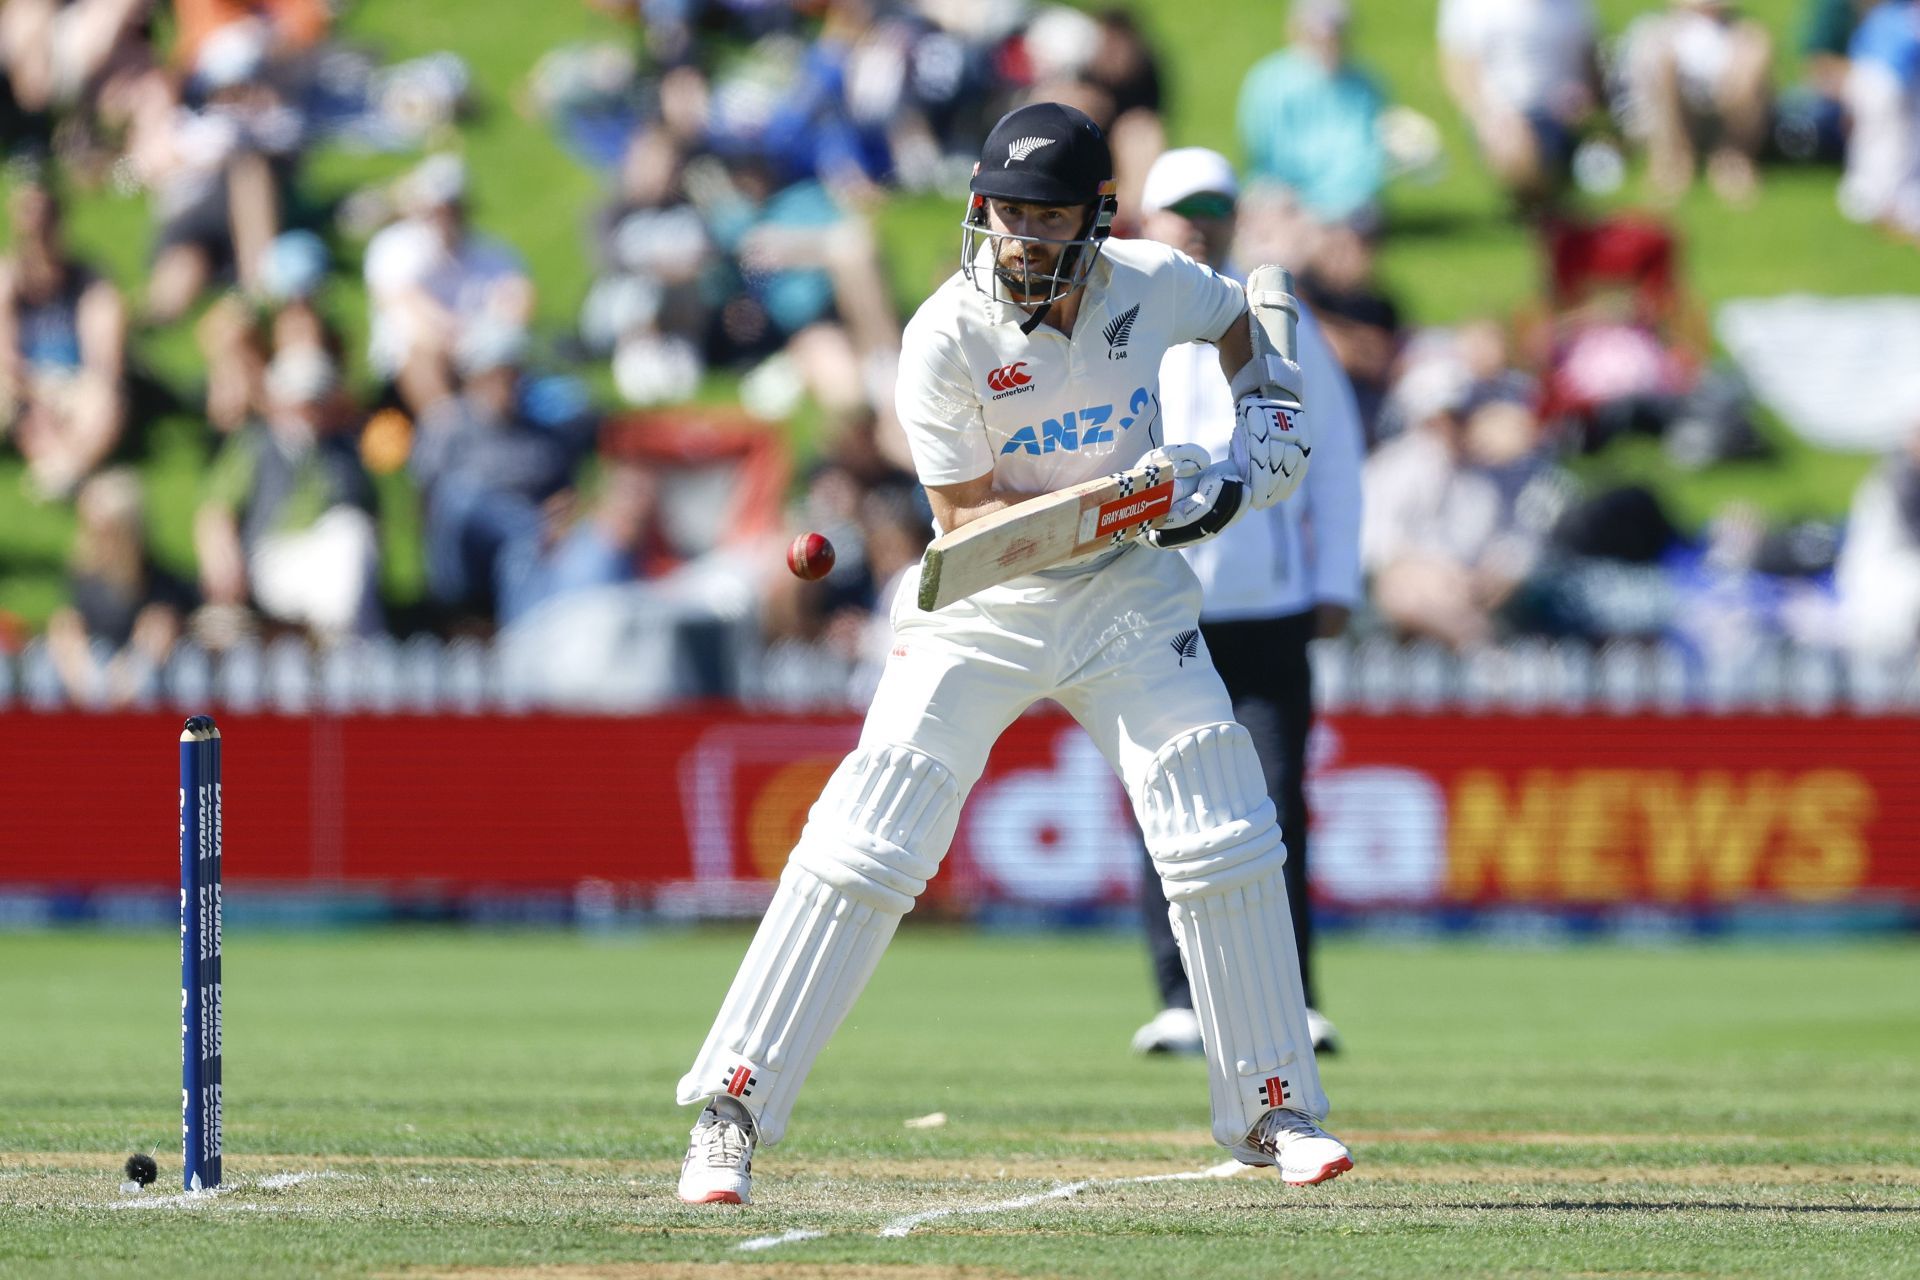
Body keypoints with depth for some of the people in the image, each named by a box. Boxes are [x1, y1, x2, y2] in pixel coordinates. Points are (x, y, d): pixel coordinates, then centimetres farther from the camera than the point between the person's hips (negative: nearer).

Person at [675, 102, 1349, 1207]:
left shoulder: (1160, 287, -11)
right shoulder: (947, 338, -20)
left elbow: (1240, 335, 14)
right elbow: (965, 519, -18)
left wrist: (1254, 448, -1)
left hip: (1130, 594, 3)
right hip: (983, 612, -2)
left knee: (1226, 843, -5)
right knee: (863, 851, -11)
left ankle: (1274, 1109, 10)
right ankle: (733, 1112, -6)